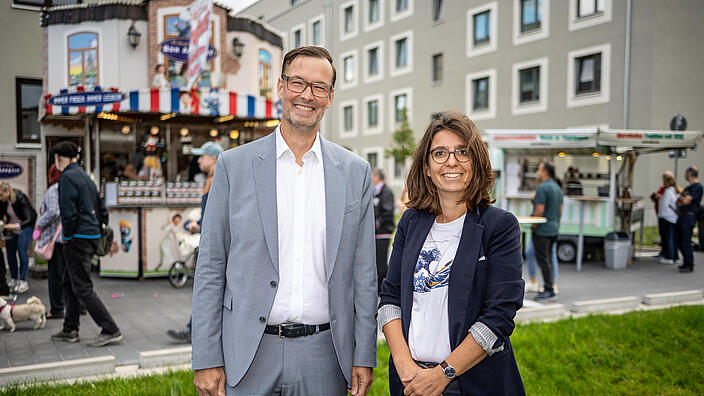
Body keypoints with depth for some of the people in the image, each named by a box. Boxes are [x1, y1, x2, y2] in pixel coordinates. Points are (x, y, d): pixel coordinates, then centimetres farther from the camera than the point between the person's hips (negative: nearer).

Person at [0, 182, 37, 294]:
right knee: (10, 252, 3)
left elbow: (29, 219, -35)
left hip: (25, 227, -6)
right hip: (11, 227, 6)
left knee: (22, 251, -14)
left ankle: (23, 282, -9)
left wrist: (16, 226, -49)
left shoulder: (20, 198, -30)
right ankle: (14, 280, 14)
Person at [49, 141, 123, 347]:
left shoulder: (67, 177, -11)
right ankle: (70, 330, 26)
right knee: (69, 283, 19)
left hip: (78, 238, -10)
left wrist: (67, 236, -9)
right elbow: (101, 208, 19)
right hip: (92, 235, 10)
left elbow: (68, 212, -19)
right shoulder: (85, 176, 17)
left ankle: (110, 331, -10)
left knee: (83, 288, -7)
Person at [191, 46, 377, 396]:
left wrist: (364, 357, 2)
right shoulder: (234, 165, -1)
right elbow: (210, 268, -1)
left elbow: (363, 272, 5)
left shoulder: (356, 171, 3)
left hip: (323, 355, 2)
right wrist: (206, 360, -4)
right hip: (247, 355, -1)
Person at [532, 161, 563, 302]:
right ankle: (548, 288, 18)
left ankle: (549, 291, -5)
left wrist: (533, 228, -12)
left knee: (543, 260, -5)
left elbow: (539, 211, -20)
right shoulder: (558, 188, 14)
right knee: (547, 260, 15)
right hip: (554, 229, 9)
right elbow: (560, 210, 18)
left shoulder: (542, 188, -16)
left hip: (542, 231, -9)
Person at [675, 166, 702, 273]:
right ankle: (686, 263, 25)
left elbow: (686, 201, -18)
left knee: (686, 242, -9)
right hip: (682, 216, 10)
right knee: (679, 240, 14)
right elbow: (678, 202, 18)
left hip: (689, 216, -10)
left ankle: (690, 266, -2)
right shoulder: (688, 187, 20)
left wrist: (681, 200, 2)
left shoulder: (698, 187, -10)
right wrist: (682, 200, -3)